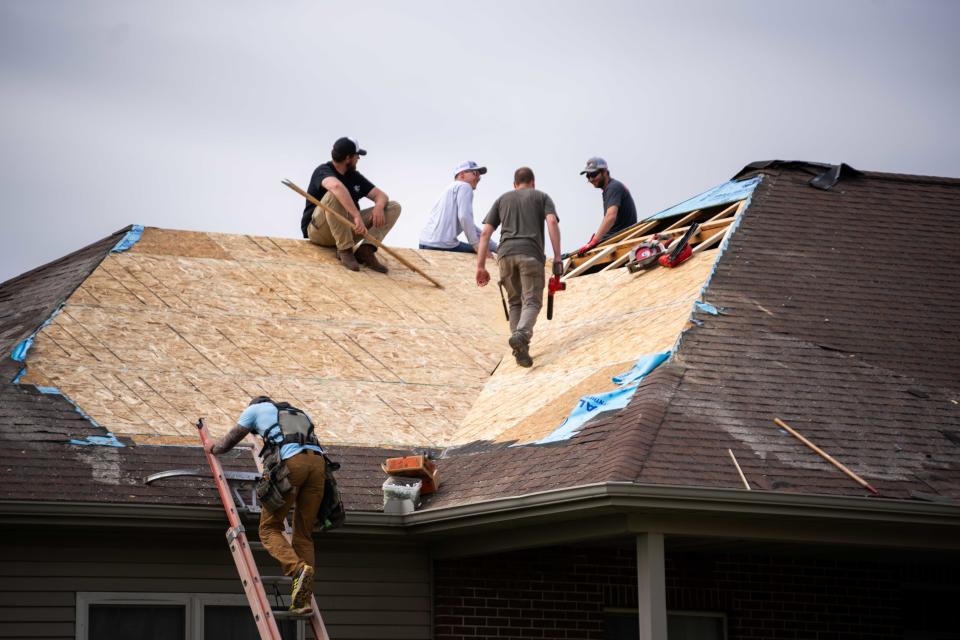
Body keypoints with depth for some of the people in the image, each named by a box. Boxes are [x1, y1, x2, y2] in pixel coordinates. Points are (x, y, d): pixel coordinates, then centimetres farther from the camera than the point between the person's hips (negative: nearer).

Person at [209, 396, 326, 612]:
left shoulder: (255, 409, 26)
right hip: (318, 459, 5)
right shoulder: (298, 413, 38)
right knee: (304, 534, 8)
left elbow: (230, 441, 35)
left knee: (270, 529, 3)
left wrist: (214, 449, 57)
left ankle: (298, 569, -25)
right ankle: (304, 600, -4)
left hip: (291, 461, -5)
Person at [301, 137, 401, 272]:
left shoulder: (355, 176, 10)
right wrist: (357, 216, -48)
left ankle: (366, 249, -21)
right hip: (319, 230, -7)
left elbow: (381, 195, 8)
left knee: (394, 207, -3)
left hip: (347, 228, 7)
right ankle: (345, 250, -31)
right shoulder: (323, 171, -13)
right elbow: (336, 186, -37)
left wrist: (379, 206, -18)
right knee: (335, 195, -36)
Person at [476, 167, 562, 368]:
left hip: (506, 253, 3)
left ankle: (521, 350, 5)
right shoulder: (541, 197, 20)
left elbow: (485, 232, 15)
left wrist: (481, 266, 13)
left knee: (515, 302, 15)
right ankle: (521, 335, -32)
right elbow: (552, 222, 0)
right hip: (531, 253, -3)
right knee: (532, 301, -4)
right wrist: (557, 258, -3)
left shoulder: (503, 199, 26)